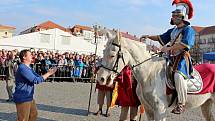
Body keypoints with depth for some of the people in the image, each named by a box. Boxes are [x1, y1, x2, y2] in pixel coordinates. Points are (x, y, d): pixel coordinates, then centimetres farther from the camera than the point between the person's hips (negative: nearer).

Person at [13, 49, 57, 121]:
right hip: (23, 99, -10)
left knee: (33, 114, 21)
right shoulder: (22, 68, -21)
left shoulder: (27, 67, 13)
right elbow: (36, 80, -24)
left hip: (29, 97, 10)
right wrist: (48, 74, -16)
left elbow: (37, 76, 17)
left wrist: (49, 73, 2)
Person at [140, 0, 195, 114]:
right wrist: (149, 36, 15)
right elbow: (161, 38, 28)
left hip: (182, 57, -9)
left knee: (178, 75, -36)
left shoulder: (188, 29, -5)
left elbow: (185, 44, -22)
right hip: (172, 58, 9)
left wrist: (169, 48, -29)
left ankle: (181, 104, -29)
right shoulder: (173, 30, 19)